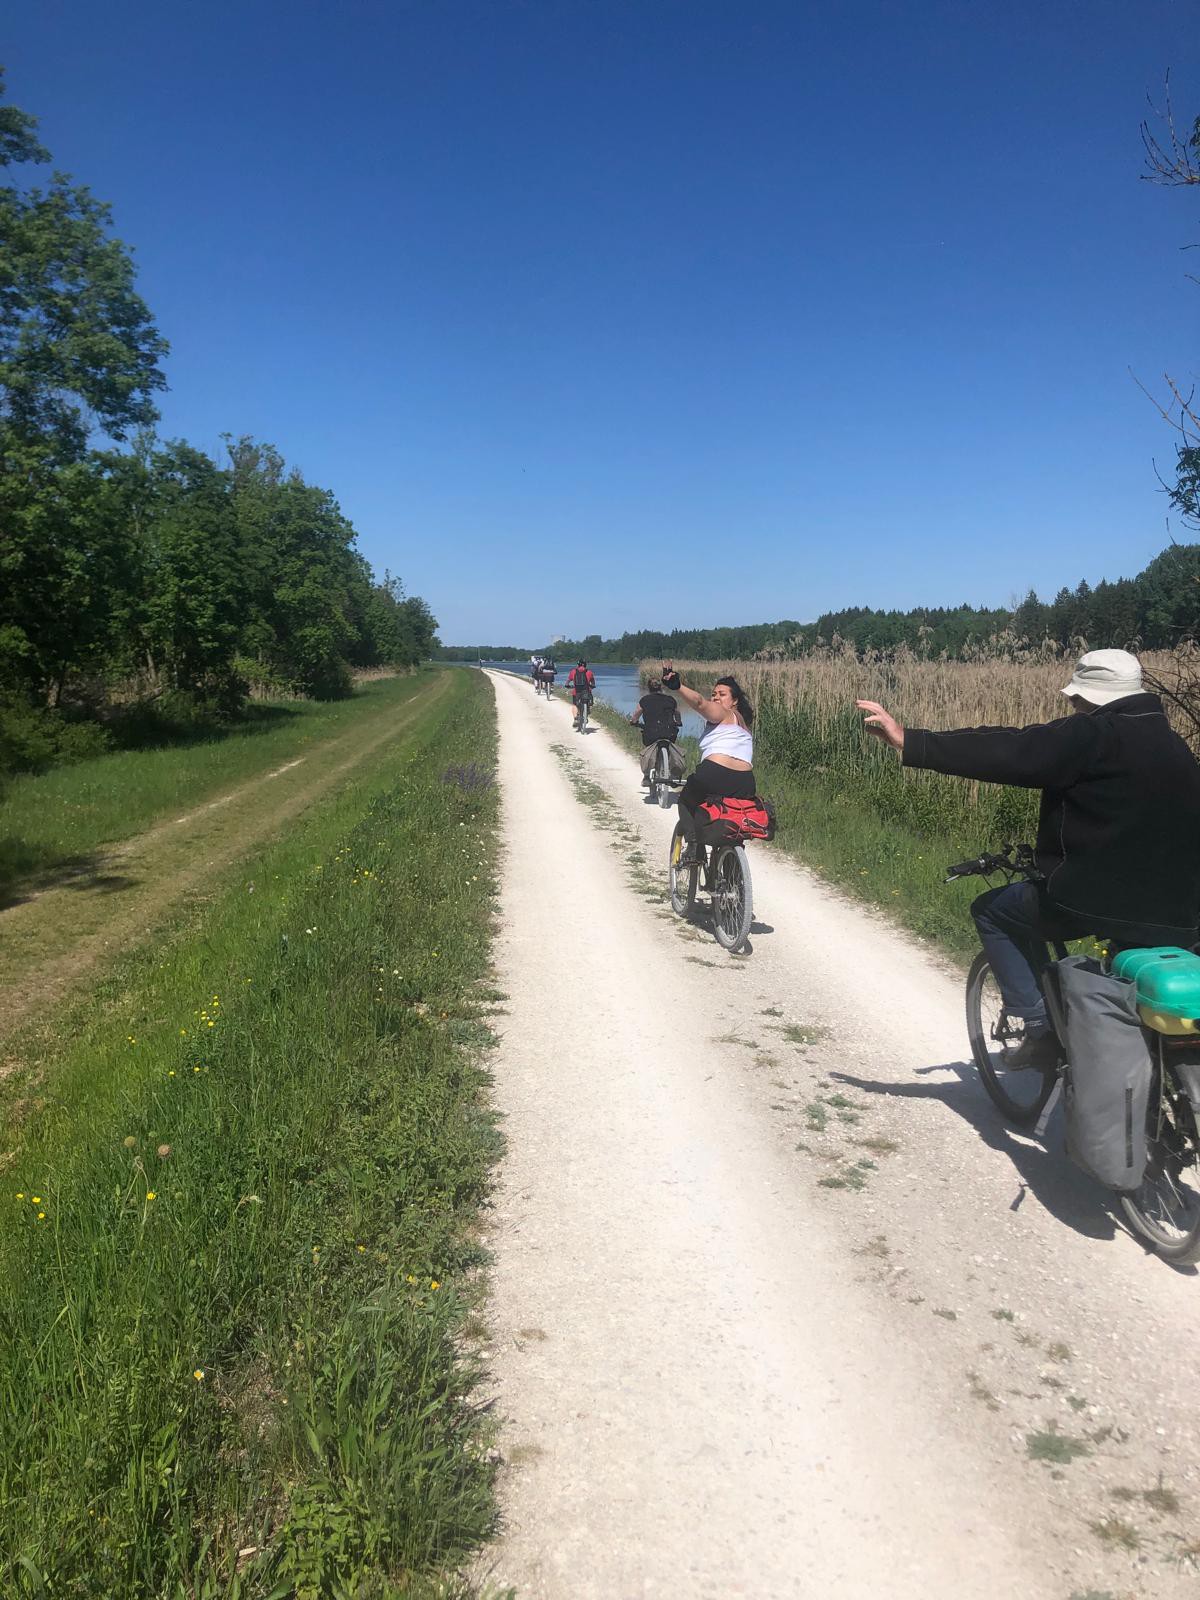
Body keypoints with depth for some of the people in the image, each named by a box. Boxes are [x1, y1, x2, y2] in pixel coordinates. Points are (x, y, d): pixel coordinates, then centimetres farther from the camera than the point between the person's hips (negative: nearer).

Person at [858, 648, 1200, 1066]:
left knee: (992, 910, 12)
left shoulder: (1093, 734, -11)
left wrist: (909, 742, -19)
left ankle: (1042, 1028, 6)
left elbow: (1007, 752, -18)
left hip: (1097, 900, -7)